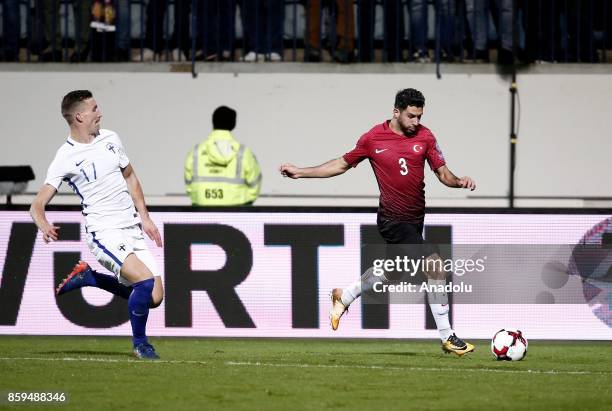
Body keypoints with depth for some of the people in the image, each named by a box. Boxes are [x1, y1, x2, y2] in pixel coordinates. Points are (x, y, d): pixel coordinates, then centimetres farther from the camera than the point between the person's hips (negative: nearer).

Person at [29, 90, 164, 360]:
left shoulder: (110, 139, 9)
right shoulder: (66, 158, -9)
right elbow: (38, 205, -12)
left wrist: (144, 217, 15)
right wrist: (44, 226, -34)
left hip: (133, 230, 7)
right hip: (105, 233, -7)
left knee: (154, 297, -1)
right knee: (146, 280, -26)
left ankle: (88, 277, 20)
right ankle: (139, 343, -1)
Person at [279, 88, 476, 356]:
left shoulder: (424, 136, 1)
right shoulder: (373, 138, -6)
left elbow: (443, 173, 3)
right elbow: (342, 165, 8)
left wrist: (458, 181, -20)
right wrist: (300, 173, 6)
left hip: (415, 218, 6)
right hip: (394, 220, -6)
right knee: (434, 267, -15)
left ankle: (344, 296, 47)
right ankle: (447, 337, -7)